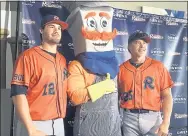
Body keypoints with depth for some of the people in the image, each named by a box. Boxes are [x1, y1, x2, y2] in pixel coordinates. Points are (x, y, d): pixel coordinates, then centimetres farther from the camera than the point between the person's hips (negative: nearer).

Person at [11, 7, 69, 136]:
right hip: (35, 124, -6)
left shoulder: (62, 59, 10)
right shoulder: (28, 56, -9)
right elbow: (18, 93, -15)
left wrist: (61, 119, 9)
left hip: (59, 124, 6)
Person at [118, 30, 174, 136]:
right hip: (129, 118, 0)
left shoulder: (158, 66, 1)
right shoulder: (121, 69, 2)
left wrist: (166, 123, -7)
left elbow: (166, 96, 0)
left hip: (152, 117, 0)